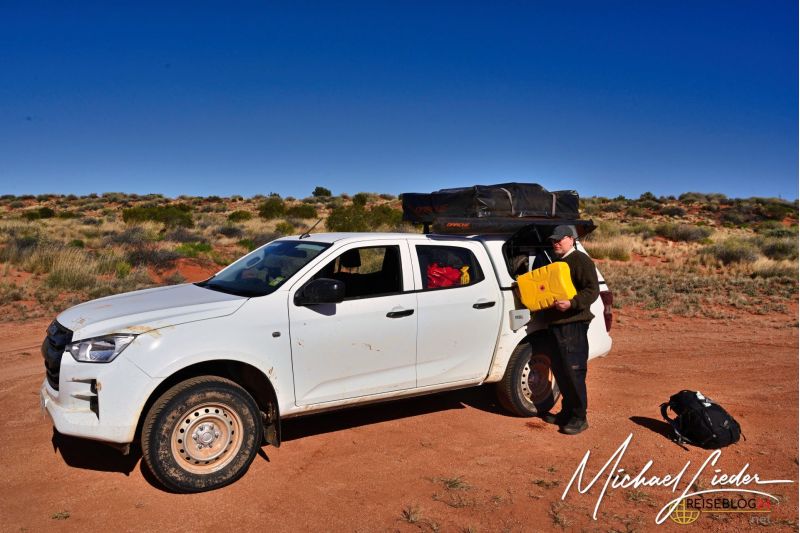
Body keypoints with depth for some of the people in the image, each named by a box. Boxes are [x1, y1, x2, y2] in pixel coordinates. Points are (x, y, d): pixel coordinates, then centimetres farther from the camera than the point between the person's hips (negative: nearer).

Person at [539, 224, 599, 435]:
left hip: (573, 323, -9)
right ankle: (567, 412, 24)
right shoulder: (557, 262, 20)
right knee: (559, 369, 13)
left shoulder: (581, 260, -8)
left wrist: (572, 303, -30)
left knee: (573, 371, -7)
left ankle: (579, 417, 2)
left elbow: (593, 290, -17)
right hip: (555, 323, 9)